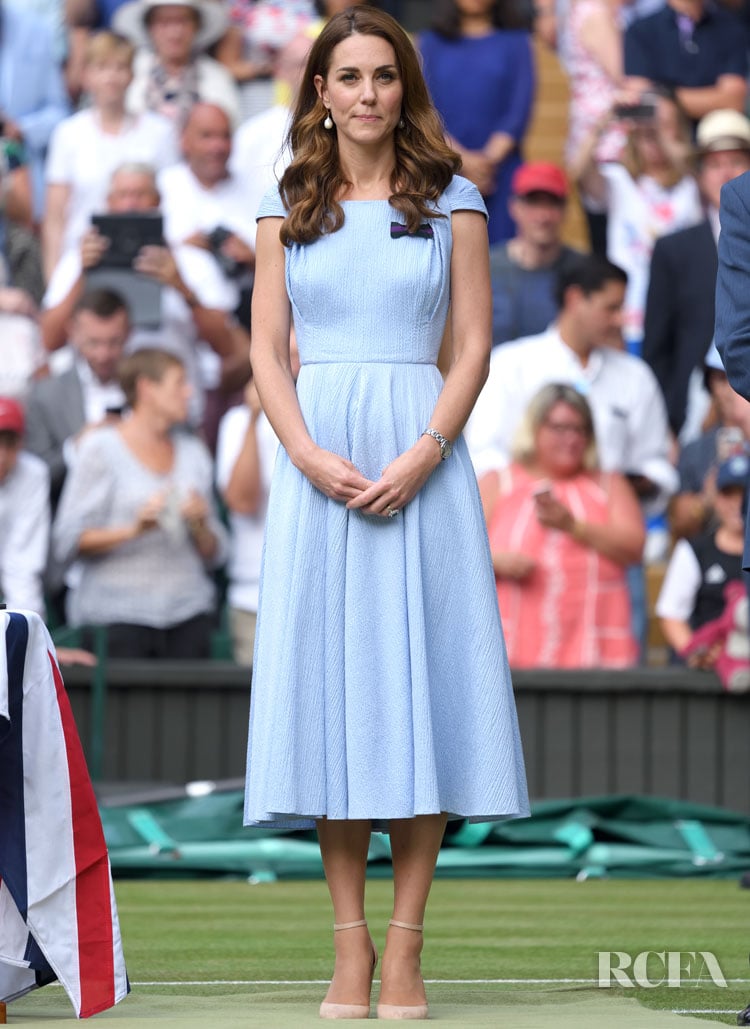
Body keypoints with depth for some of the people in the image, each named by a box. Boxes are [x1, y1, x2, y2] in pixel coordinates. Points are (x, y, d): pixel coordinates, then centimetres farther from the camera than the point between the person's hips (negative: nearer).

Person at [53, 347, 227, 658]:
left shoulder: (193, 452, 17)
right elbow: (67, 543, -5)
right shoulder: (101, 449, 2)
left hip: (188, 615, 4)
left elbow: (214, 555, 18)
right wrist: (133, 530, -15)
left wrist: (200, 525, -3)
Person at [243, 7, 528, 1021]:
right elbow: (268, 350, 6)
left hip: (422, 455, -1)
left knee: (419, 679, -4)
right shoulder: (288, 206, 10)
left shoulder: (451, 200, 6)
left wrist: (424, 454, -12)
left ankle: (404, 945, 0)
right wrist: (309, 456, -10)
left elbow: (474, 345, 2)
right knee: (327, 677, -1)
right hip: (316, 460, 1)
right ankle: (349, 942, 4)